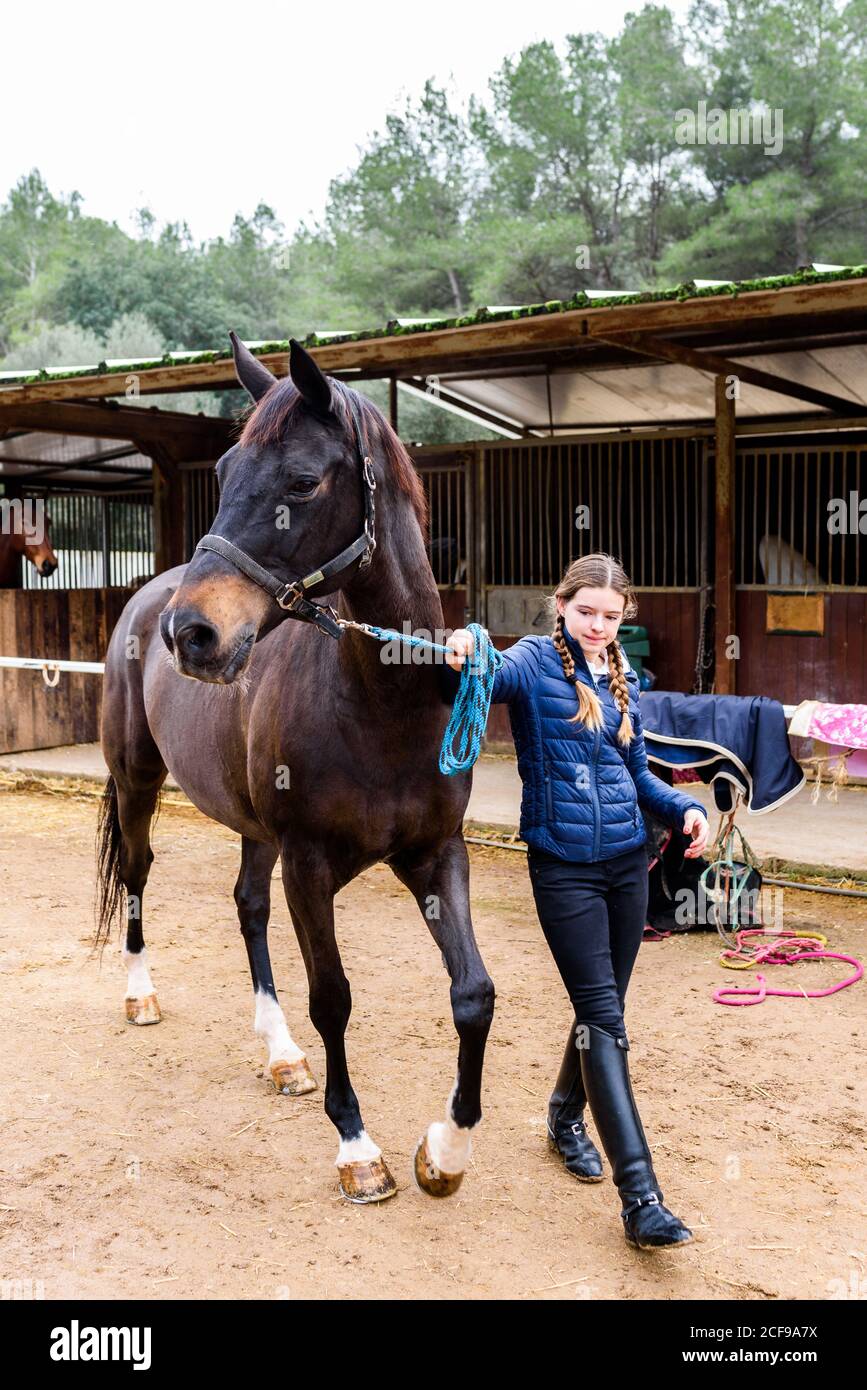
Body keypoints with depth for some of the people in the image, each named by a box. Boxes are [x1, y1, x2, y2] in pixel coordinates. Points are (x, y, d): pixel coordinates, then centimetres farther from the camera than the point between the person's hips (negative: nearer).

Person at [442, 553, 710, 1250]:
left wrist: (684, 807, 0)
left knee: (604, 1006, 17)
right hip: (564, 866, -6)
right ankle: (642, 1199, -8)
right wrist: (462, 660, -52)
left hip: (627, 860, 6)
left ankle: (567, 1115, 43)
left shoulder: (625, 680, 10)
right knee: (604, 1017, -9)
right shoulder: (534, 662, -7)